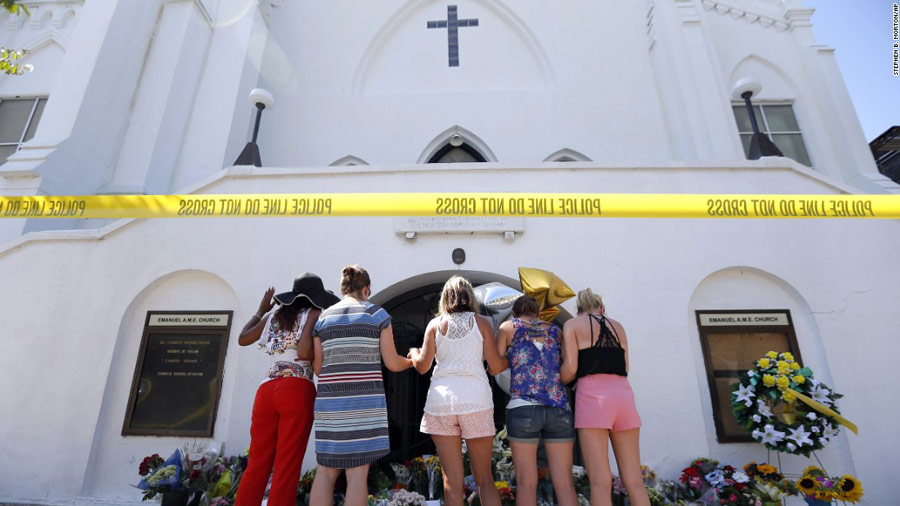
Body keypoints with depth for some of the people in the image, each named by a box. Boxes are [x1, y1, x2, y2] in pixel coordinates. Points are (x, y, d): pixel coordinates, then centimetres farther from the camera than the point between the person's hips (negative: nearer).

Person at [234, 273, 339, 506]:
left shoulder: (273, 315, 18)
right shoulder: (314, 313, 2)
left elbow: (242, 339, 30)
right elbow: (304, 352, -13)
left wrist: (261, 310, 39)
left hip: (266, 391, 6)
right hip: (297, 392, -5)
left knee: (257, 466, 11)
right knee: (287, 469, -2)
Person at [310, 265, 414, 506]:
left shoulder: (323, 318, 8)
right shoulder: (378, 314, -2)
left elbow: (317, 367, 7)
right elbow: (392, 363, -2)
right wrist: (411, 361, 20)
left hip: (330, 401, 4)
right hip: (365, 402, -3)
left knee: (325, 471, 12)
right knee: (357, 472, 0)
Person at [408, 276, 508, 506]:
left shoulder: (435, 324, 7)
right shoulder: (481, 323, 5)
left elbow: (422, 366, 5)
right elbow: (496, 367, 2)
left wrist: (413, 353, 25)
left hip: (441, 400, 1)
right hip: (476, 399, 0)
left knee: (452, 481, 8)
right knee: (484, 478, 11)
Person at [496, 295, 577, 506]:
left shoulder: (508, 327, 10)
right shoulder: (555, 330, 18)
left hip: (523, 407, -2)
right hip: (559, 409, 3)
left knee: (526, 483, 3)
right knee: (564, 483, 6)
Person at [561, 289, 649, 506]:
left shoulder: (572, 324, 8)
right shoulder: (617, 325, 21)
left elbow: (570, 368, -3)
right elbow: (624, 368, 18)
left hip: (593, 395, -4)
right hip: (623, 394, 5)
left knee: (600, 482, -4)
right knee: (634, 480, 7)